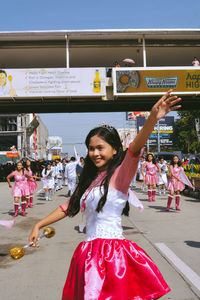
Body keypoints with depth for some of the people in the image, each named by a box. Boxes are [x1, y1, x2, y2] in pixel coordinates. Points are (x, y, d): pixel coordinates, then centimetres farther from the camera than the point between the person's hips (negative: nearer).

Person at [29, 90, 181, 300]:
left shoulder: (119, 174, -7)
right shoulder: (90, 179, 13)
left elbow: (135, 149, -26)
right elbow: (68, 207, 20)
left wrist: (153, 118, -42)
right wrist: (38, 225, 19)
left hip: (112, 249, -7)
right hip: (89, 252, 7)